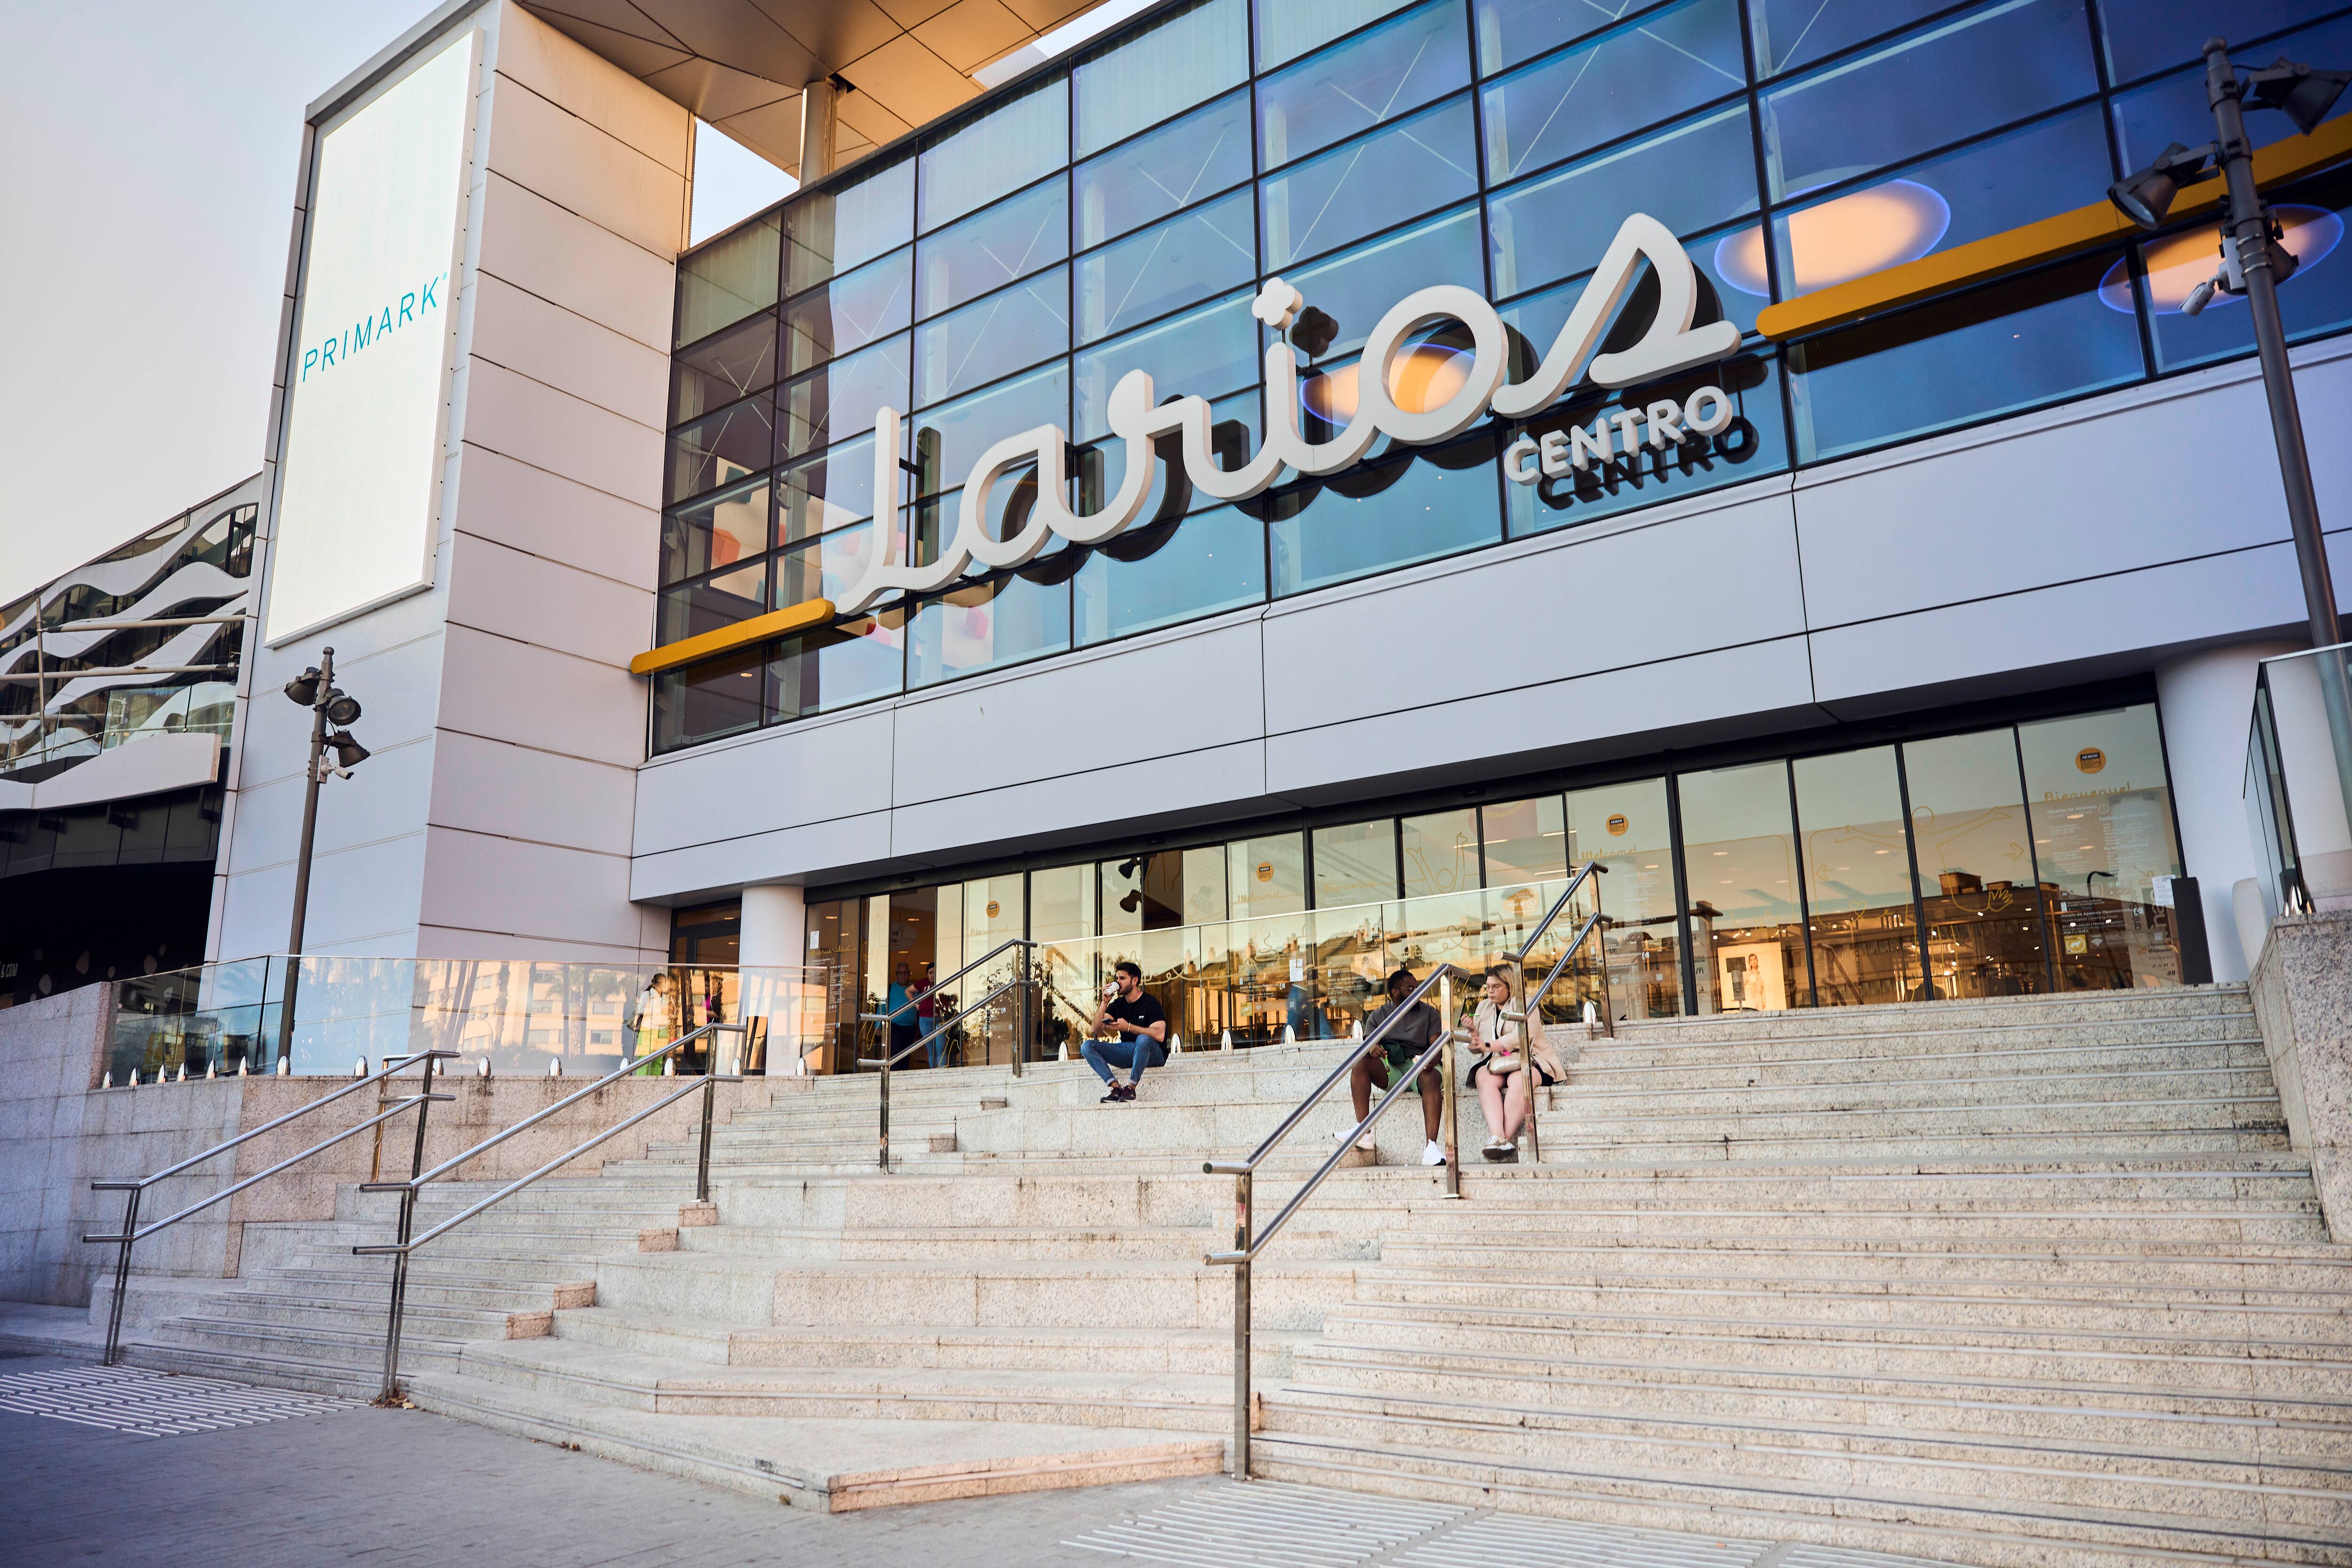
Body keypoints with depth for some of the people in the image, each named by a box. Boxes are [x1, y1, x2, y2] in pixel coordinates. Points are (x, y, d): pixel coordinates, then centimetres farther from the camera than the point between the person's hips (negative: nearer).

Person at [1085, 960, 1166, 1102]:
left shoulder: (1150, 1002, -9)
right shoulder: (1118, 1004, 10)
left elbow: (1160, 1035, -24)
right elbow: (1096, 1029, 2)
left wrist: (1129, 1027, -30)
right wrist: (1105, 1003, -9)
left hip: (1153, 1053, -6)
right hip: (1128, 1051, 6)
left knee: (1143, 1038, -41)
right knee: (1088, 1046, -11)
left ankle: (1131, 1087, -30)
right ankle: (1116, 1087, -25)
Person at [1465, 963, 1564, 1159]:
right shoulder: (1484, 1007, 20)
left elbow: (1522, 1036, -13)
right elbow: (1477, 1045, 18)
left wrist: (1489, 1046, -15)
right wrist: (1472, 1031, -4)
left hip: (1526, 1060, -3)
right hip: (1495, 1062, 3)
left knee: (1519, 1081, -38)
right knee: (1485, 1079, -32)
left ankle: (1506, 1138, -43)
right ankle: (1497, 1136, -50)